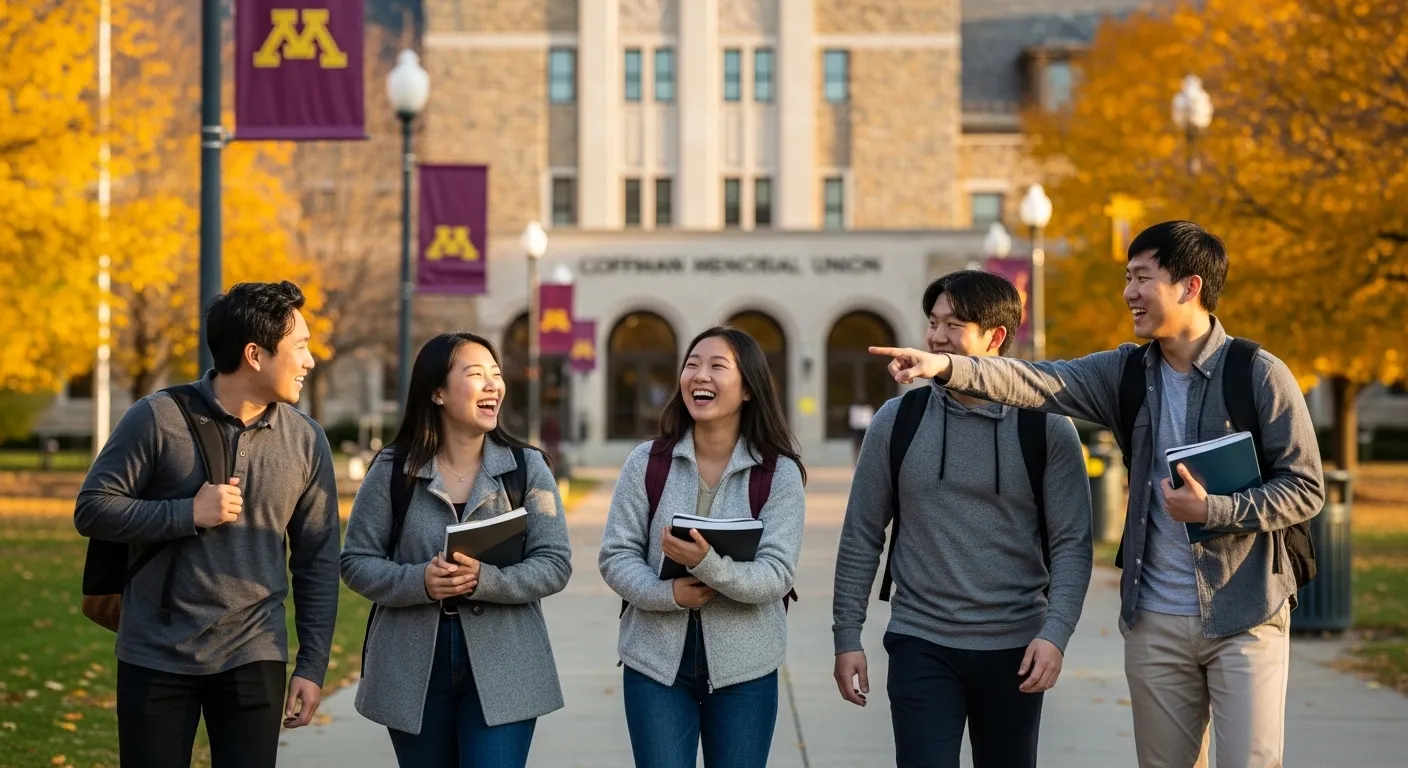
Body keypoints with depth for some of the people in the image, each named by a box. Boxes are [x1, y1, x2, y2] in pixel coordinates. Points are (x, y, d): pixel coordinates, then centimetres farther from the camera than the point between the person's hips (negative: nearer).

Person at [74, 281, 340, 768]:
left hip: (254, 658, 2)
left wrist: (312, 667, 2)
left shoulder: (306, 441, 2)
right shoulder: (159, 418, -7)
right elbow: (92, 509, -5)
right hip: (155, 657, -2)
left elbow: (317, 561, 5)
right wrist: (189, 514, -16)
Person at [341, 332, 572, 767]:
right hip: (413, 671, 1)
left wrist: (484, 581, -21)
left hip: (502, 671, -1)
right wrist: (419, 581, -19)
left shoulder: (526, 466, 0)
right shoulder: (393, 469, 0)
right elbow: (356, 562, 0)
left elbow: (555, 564, -4)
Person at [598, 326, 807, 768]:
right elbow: (616, 555, -3)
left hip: (743, 666, -1)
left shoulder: (779, 472, -6)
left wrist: (709, 564, -31)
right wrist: (668, 594, -20)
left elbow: (777, 574, -14)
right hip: (656, 660, 1)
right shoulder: (647, 462, -1)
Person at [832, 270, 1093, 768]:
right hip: (921, 646, 0)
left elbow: (1072, 544, -4)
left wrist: (1055, 633, -17)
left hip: (1013, 649, 0)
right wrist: (847, 637, 2)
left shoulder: (1048, 430, -2)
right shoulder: (898, 422, 1)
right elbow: (861, 538, 5)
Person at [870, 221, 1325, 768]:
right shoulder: (1127, 373, 5)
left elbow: (1305, 488, -7)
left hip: (1244, 618, -4)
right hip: (1156, 620, 4)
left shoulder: (1259, 375, -8)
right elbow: (1044, 382, -10)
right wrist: (948, 367, -24)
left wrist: (1212, 510, -19)